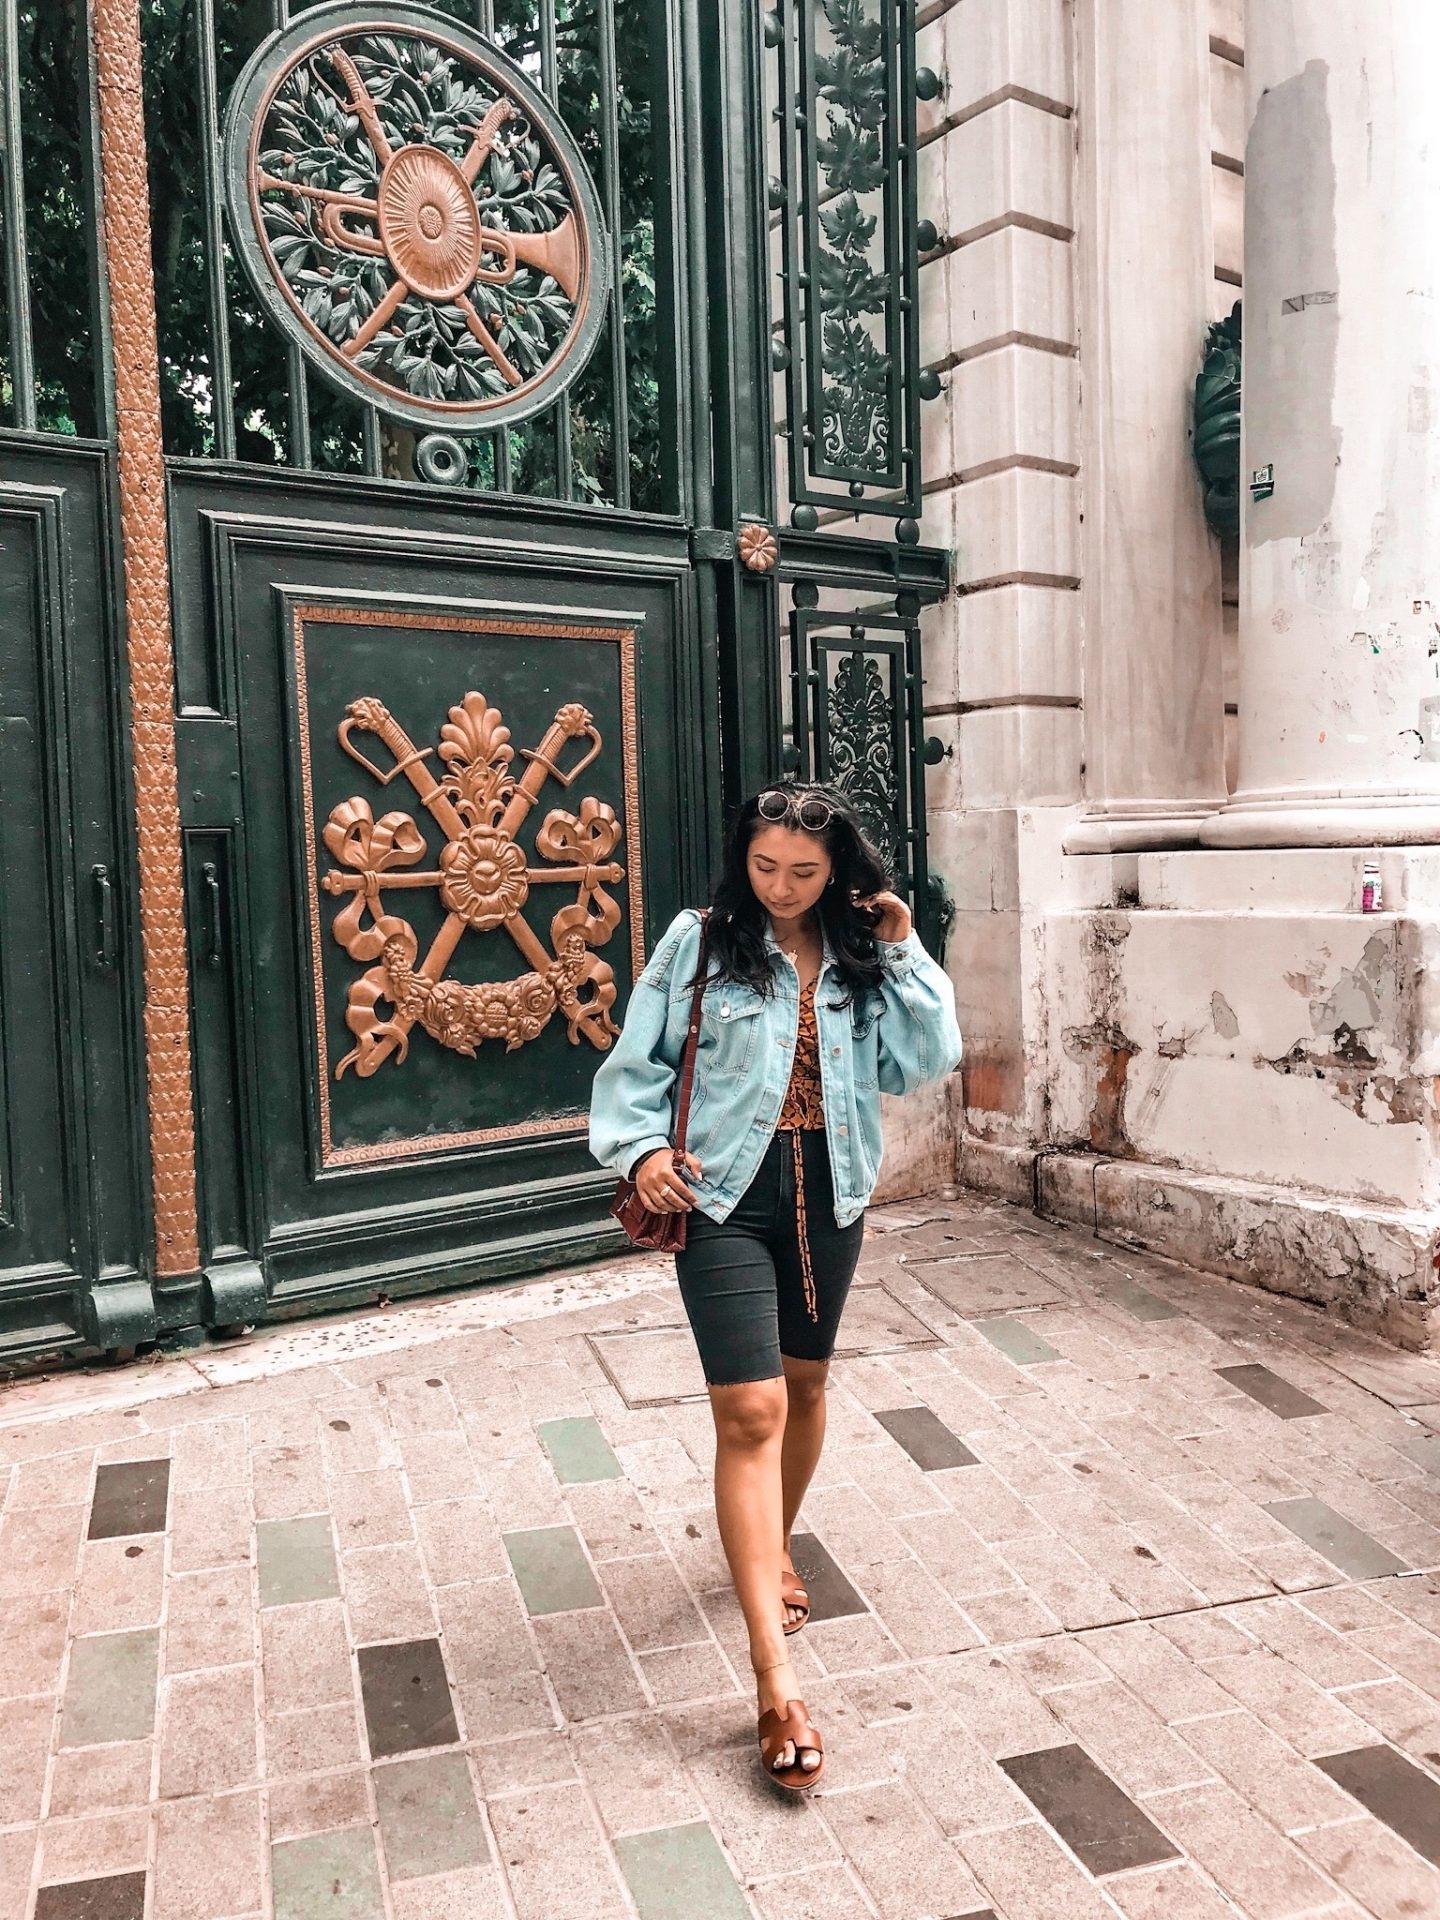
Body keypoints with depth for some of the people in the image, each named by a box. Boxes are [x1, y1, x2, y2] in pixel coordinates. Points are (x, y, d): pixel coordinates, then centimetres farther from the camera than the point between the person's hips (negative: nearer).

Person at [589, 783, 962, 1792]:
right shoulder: (700, 942, -6)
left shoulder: (863, 955, 3)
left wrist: (904, 952, -10)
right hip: (726, 1195, -4)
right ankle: (776, 1676, -5)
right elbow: (638, 1062, -2)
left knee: (806, 1380, 19)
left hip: (828, 1194, 4)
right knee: (751, 1411, -9)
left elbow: (930, 1060, -4)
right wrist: (642, 1148, -17)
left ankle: (774, 1545, 46)